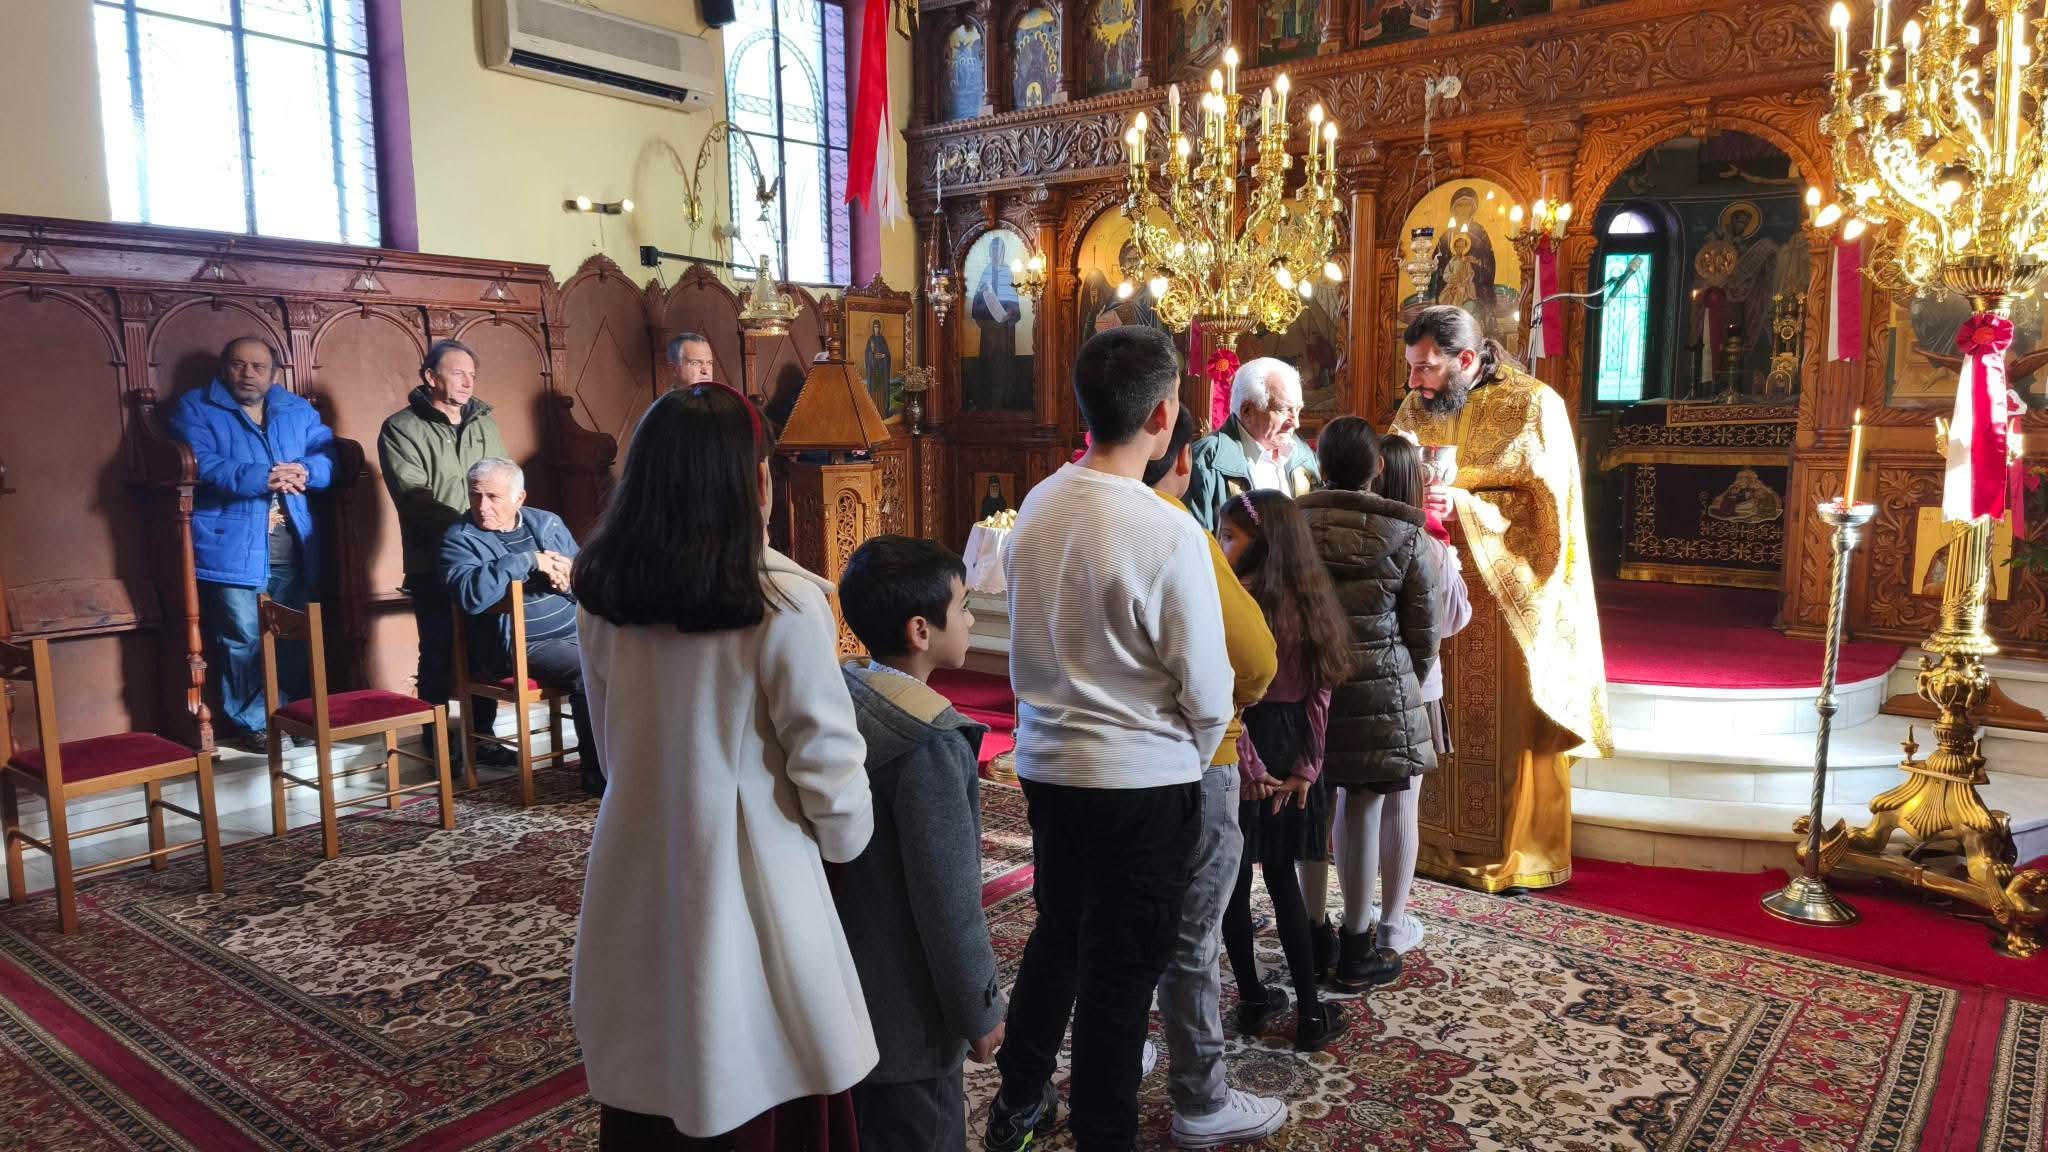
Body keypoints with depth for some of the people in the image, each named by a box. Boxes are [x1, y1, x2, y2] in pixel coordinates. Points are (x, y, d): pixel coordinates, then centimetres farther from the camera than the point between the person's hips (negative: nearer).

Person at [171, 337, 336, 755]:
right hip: (233, 548, -4)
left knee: (295, 637, 8)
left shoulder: (298, 410, 17)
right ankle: (253, 724, 10)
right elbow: (201, 466, -13)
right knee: (244, 639, -3)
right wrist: (264, 478, -23)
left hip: (295, 549, 4)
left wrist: (303, 471, -17)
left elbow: (331, 457, 5)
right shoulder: (194, 408, 4)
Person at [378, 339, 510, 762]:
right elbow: (414, 497, -13)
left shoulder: (484, 422, 13)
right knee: (439, 653, 2)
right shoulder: (401, 428, -3)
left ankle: (481, 733, 21)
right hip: (433, 564, -4)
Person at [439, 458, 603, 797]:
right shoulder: (459, 539, 0)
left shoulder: (548, 523, 14)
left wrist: (569, 578, -9)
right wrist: (528, 560, -19)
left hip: (577, 631, 6)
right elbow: (470, 595, -21)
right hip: (519, 645, -5)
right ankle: (600, 776, -16)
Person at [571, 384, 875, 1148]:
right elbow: (828, 763, -14)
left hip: (638, 876, 5)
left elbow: (615, 746, 8)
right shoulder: (780, 603, -19)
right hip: (748, 877, -5)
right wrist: (847, 842, 5)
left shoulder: (601, 596, -2)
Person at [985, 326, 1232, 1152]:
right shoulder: (1168, 534, -20)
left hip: (1046, 762, 6)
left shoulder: (1037, 507, -2)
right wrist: (1193, 758, 4)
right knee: (1122, 968, 10)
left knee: (1058, 931, 24)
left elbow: (1035, 640, 6)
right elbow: (1207, 691, -14)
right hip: (1141, 780, -6)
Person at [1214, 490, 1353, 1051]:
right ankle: (1311, 1011, 16)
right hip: (1291, 750, 6)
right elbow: (1318, 693, 2)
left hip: (1245, 752, -5)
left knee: (1233, 881, 9)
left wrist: (1248, 767, -13)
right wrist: (1307, 766, 3)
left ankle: (1254, 1001, 20)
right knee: (1282, 878, 14)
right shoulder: (1310, 601, 3)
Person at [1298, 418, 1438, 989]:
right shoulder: (1400, 531, -5)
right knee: (1360, 815, 4)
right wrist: (1411, 682, 17)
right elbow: (1422, 626, 1)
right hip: (1376, 689, -2)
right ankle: (1355, 952, 15)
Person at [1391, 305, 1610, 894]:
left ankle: (1521, 853, 14)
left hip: (1509, 596, -4)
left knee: (1512, 725, 1)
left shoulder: (1534, 406, -8)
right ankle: (1440, 839, 19)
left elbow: (1545, 509, -13)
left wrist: (1462, 506, -25)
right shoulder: (1417, 409, 7)